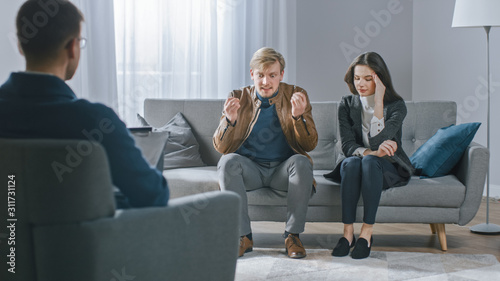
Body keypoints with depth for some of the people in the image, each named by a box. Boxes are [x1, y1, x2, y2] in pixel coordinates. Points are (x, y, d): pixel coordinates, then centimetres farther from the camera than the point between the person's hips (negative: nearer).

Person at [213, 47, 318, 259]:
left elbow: (310, 145, -6)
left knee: (301, 162, -31)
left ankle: (292, 235, -20)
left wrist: (298, 116, -25)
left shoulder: (296, 96, 0)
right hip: (250, 168, 1)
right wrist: (230, 120, -24)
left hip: (283, 169, 0)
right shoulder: (238, 98, 1)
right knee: (228, 161, -29)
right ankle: (243, 236, -23)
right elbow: (220, 147, -4)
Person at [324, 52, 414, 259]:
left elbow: (377, 141, -21)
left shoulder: (397, 106, -7)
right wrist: (371, 152, -30)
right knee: (351, 162, -35)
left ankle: (367, 232, -36)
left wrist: (379, 101, -23)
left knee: (370, 162, -37)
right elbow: (347, 145, -9)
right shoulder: (347, 105, 2)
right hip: (353, 168, 2)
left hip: (388, 168, -2)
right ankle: (347, 232, -35)